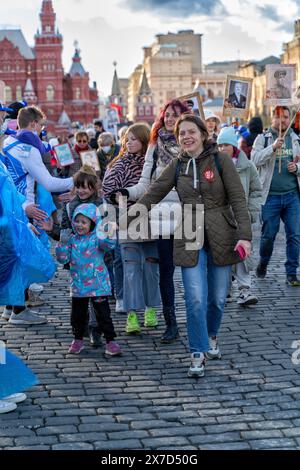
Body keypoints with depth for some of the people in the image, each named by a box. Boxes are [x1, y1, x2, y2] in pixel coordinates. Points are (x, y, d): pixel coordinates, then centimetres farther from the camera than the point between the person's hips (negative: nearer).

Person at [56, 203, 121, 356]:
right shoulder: (72, 239, 5)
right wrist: (63, 244, -10)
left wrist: (108, 238, -48)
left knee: (103, 313, -1)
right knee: (77, 314, 14)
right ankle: (78, 339, 30)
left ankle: (110, 340, 7)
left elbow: (107, 246, -27)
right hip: (78, 285, 4)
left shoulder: (96, 238, -8)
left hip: (97, 284, -4)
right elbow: (63, 258, 5)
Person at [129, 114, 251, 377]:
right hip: (190, 239, 1)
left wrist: (245, 235, -17)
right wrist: (125, 221, -1)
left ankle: (211, 337, 37)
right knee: (196, 299, -8)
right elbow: (152, 195, 6)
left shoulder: (220, 160, -3)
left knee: (218, 298, 8)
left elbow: (238, 199, -7)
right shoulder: (177, 165, 6)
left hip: (221, 238, -1)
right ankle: (198, 353, 6)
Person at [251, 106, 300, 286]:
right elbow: (255, 159, -13)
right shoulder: (263, 138, 2)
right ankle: (263, 264, 30)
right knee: (268, 234, 4)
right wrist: (273, 147, -26)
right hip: (270, 195, -2)